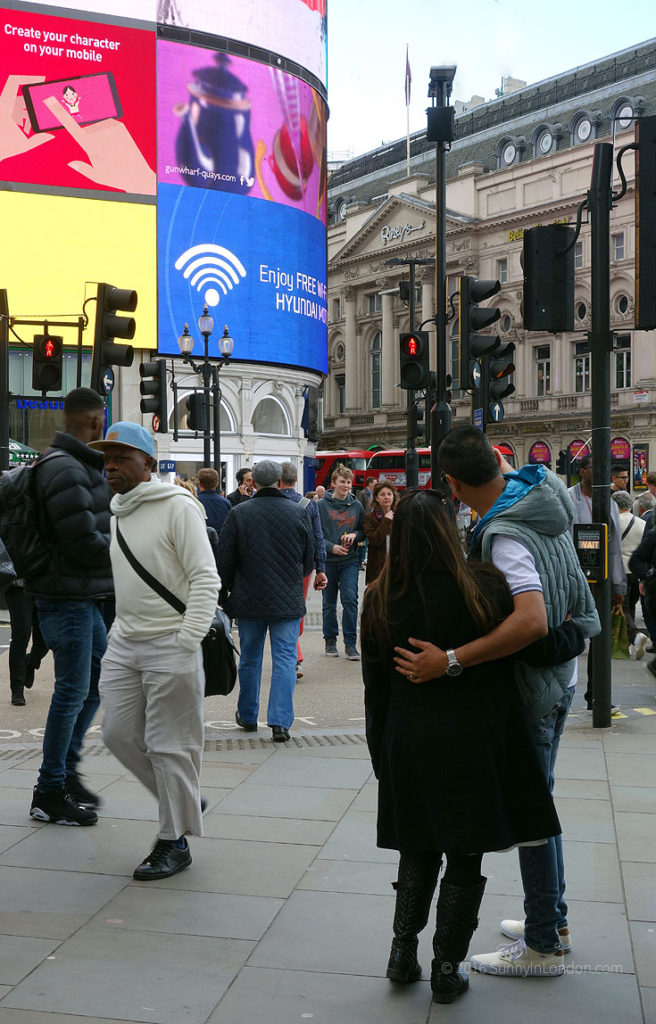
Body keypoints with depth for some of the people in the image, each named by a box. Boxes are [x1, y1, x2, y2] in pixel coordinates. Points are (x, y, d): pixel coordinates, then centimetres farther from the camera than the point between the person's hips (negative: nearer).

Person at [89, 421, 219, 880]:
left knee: (169, 745, 0)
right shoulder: (118, 512, 13)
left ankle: (175, 841, 14)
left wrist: (187, 643, -20)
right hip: (124, 642, 8)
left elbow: (206, 578, -16)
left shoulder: (177, 506, -11)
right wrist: (120, 631, 16)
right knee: (118, 732, 9)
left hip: (170, 644, -8)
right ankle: (183, 801, 29)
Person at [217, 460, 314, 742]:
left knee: (250, 658, 14)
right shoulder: (299, 513, -2)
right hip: (288, 600, 0)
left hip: (249, 601, 1)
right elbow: (309, 559, 8)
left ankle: (247, 716, 28)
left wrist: (224, 594, 10)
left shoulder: (238, 513, -6)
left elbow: (225, 561, -2)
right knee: (285, 659, 2)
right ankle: (280, 722, -4)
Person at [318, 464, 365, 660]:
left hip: (350, 561, 1)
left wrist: (355, 535, -7)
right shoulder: (322, 505, -3)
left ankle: (350, 643, -2)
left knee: (350, 599, -9)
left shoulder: (356, 505, 6)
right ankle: (330, 640, 22)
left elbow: (364, 531, 14)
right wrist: (331, 547, -15)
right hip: (328, 561, -1)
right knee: (329, 603, 8)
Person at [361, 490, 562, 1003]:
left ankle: (403, 952, 23)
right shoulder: (485, 588, -13)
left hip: (408, 747, 3)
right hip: (474, 745, -3)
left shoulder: (380, 599, -4)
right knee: (465, 860, 10)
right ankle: (447, 970, 18)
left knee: (418, 851, 20)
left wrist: (382, 755, 13)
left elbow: (375, 687, 3)